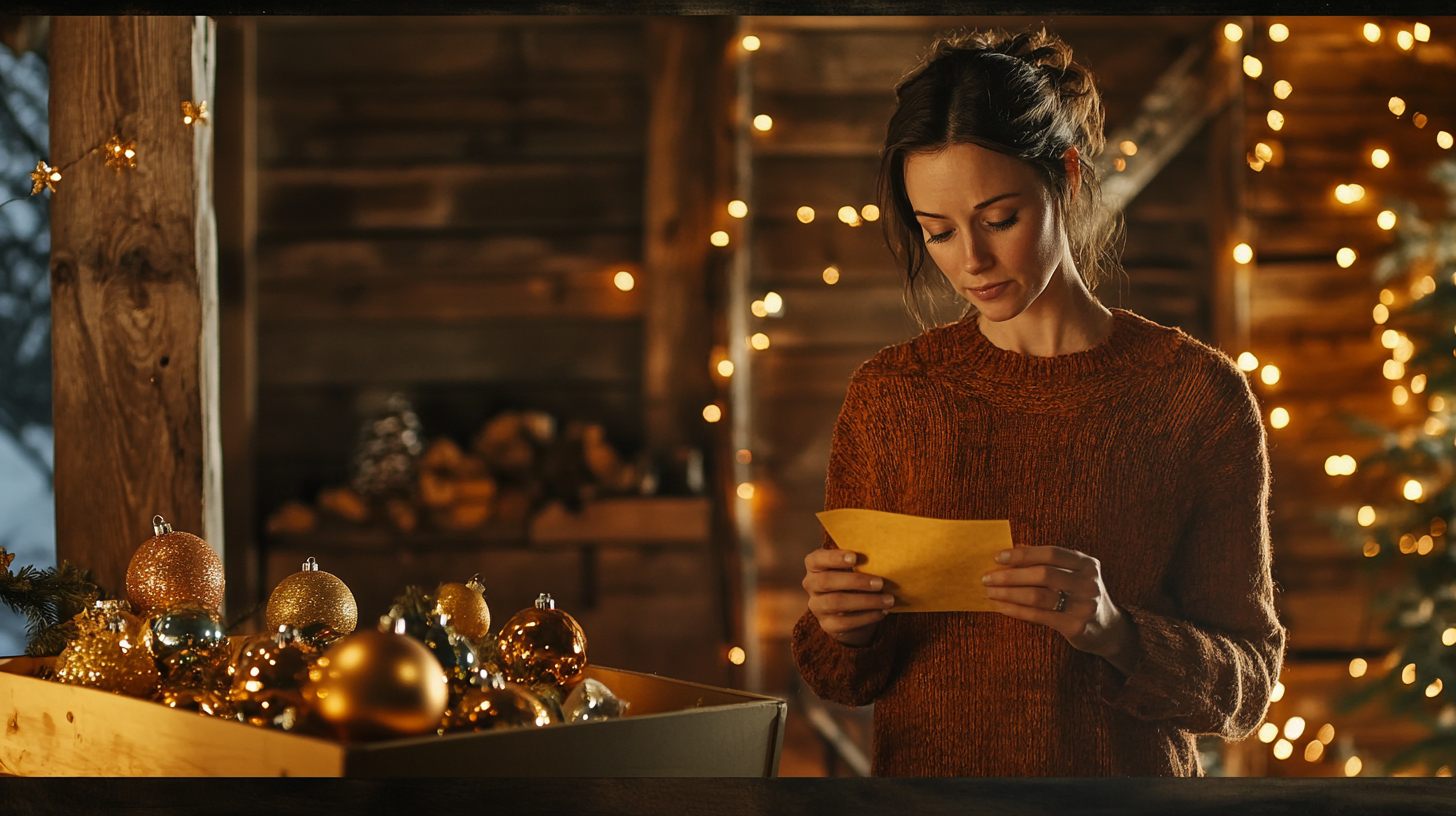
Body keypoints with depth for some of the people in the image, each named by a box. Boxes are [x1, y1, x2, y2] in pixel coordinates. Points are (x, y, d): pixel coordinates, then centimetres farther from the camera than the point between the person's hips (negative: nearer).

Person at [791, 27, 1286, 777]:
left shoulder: (1196, 394, -2)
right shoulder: (888, 396, 4)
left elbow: (1245, 687, -1)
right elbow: (846, 681, 9)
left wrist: (1110, 628, -18)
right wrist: (839, 629, -11)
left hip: (1129, 779, -2)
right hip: (924, 773, 3)